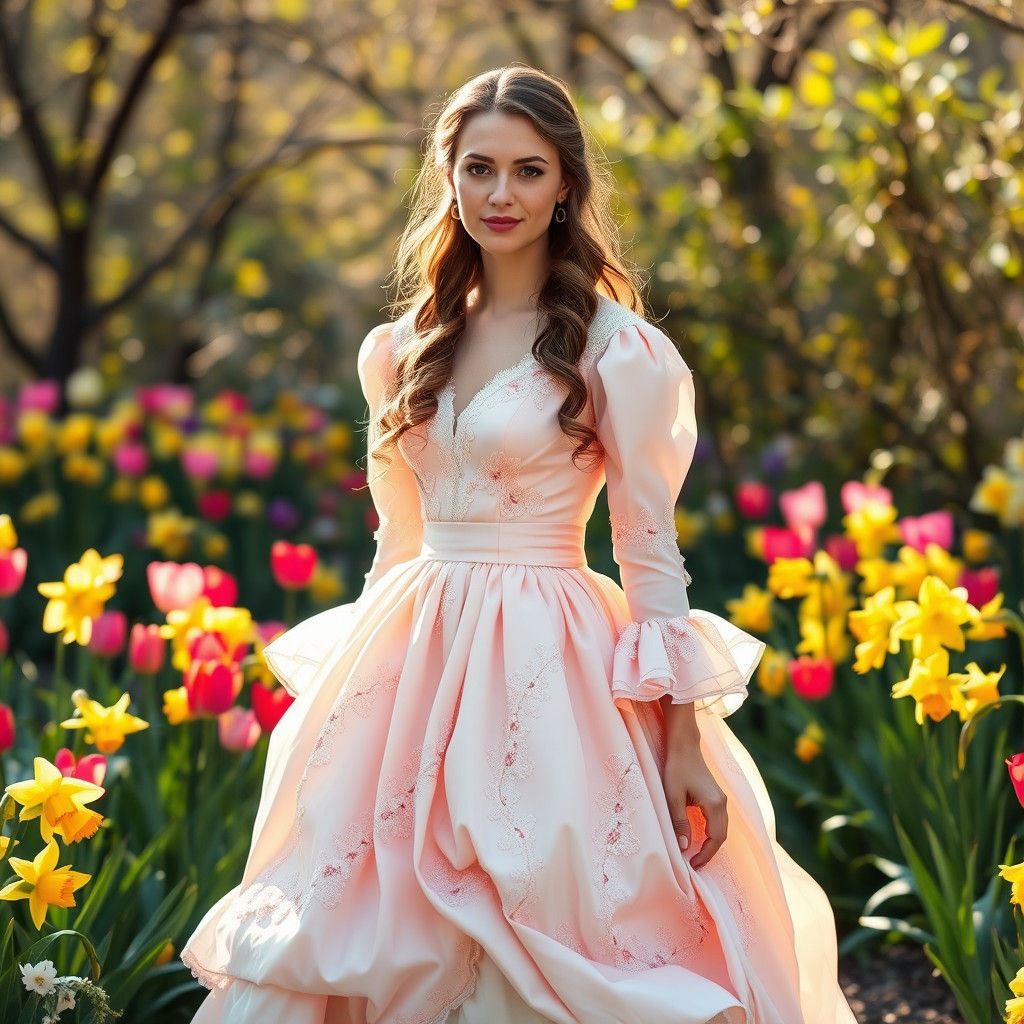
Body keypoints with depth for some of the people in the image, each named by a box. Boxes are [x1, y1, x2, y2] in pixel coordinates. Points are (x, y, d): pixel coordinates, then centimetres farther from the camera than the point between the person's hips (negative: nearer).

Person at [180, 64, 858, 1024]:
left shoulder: (616, 350, -7)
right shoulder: (404, 349, 9)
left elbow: (651, 557, -7)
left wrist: (685, 745, -10)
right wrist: (379, 651, 17)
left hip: (548, 677, -5)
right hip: (414, 665, 5)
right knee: (392, 936, 6)